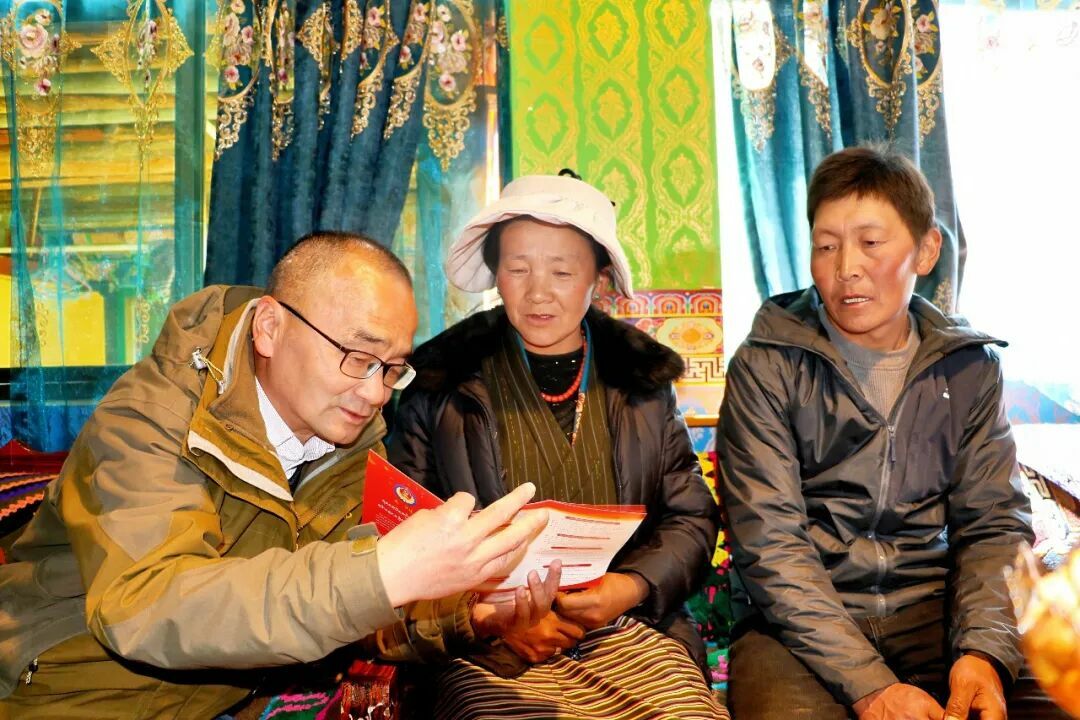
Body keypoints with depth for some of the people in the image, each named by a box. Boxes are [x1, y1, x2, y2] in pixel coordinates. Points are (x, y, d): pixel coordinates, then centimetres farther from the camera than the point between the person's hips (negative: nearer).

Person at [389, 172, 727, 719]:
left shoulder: (640, 377, 11)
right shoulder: (443, 382, 5)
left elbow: (691, 517, 11)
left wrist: (633, 587, -7)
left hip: (627, 634, 2)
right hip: (490, 651, -2)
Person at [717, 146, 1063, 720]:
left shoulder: (969, 366, 6)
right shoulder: (767, 367, -5)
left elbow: (994, 525, 4)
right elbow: (768, 541, -12)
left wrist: (984, 650, -14)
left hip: (934, 610, 3)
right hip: (802, 624, -3)